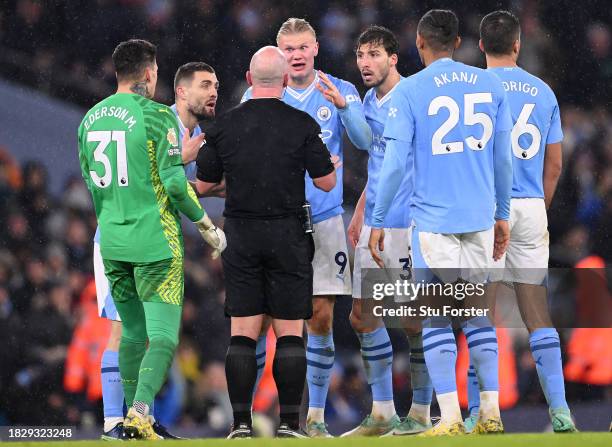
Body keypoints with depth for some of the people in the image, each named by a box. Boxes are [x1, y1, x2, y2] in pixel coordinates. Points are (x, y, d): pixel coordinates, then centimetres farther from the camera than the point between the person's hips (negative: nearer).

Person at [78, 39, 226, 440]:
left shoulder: (90, 120, 9)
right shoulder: (157, 116, -11)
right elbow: (175, 183, -14)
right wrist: (208, 227, -2)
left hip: (112, 243, 6)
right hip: (155, 242, -6)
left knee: (133, 332, 17)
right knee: (163, 335, -6)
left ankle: (131, 415, 20)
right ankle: (140, 412, -23)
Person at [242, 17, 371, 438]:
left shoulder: (340, 92, 5)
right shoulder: (259, 96, 3)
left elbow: (367, 142, -8)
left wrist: (343, 106, -24)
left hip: (323, 220, 1)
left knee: (321, 319, 0)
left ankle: (316, 416, 10)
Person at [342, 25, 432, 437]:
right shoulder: (370, 102, 14)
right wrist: (359, 214, 23)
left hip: (409, 222, -9)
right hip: (374, 223, 9)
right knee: (363, 314, 7)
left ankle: (421, 413, 6)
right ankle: (382, 414, 14)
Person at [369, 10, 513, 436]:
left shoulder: (409, 91, -5)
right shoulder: (489, 85, 5)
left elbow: (395, 163, -8)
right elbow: (503, 158, 8)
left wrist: (378, 221, 0)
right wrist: (502, 214, 18)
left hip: (434, 220, -3)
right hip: (480, 219, 3)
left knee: (436, 318, 2)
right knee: (477, 313, 14)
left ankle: (451, 419, -4)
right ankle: (491, 413, 10)